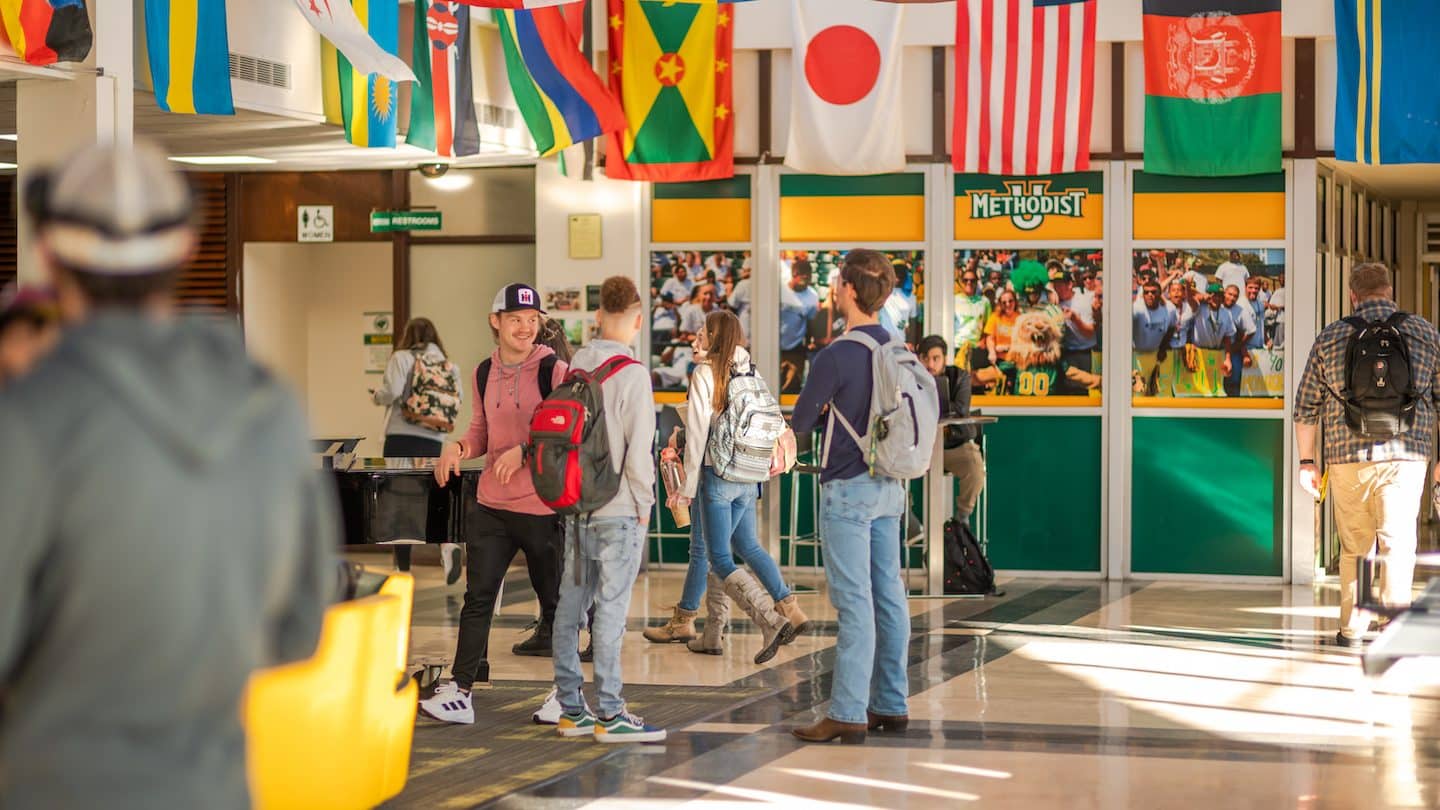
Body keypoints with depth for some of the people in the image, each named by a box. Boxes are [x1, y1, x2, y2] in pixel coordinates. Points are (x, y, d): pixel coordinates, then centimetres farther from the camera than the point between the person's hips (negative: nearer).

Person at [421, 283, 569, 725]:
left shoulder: (553, 370, -8)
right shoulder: (484, 374, 9)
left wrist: (524, 451, -24)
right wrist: (458, 447, -3)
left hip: (543, 507, -4)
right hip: (492, 505, 5)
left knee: (555, 599, 8)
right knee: (477, 597, 1)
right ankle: (459, 692, 2)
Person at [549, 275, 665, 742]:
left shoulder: (574, 367, 6)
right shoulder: (631, 372, -11)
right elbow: (638, 446, -13)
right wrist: (644, 503, -2)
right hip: (618, 510, -6)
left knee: (570, 607, 9)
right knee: (610, 609, -4)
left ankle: (571, 710, 15)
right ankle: (610, 714, -3)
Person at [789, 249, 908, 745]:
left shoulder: (836, 356, -16)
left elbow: (800, 422, -11)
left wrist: (829, 412, 10)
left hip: (848, 487, -7)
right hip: (889, 488, 7)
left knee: (854, 602, -8)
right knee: (888, 596, 11)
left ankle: (847, 714, -8)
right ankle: (891, 705, 17)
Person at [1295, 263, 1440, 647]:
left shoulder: (1329, 338, 7)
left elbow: (1306, 406, 8)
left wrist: (1307, 461, 14)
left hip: (1347, 457, 1)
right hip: (1406, 456, -1)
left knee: (1355, 546, 14)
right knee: (1398, 541, -3)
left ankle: (1352, 629, 19)